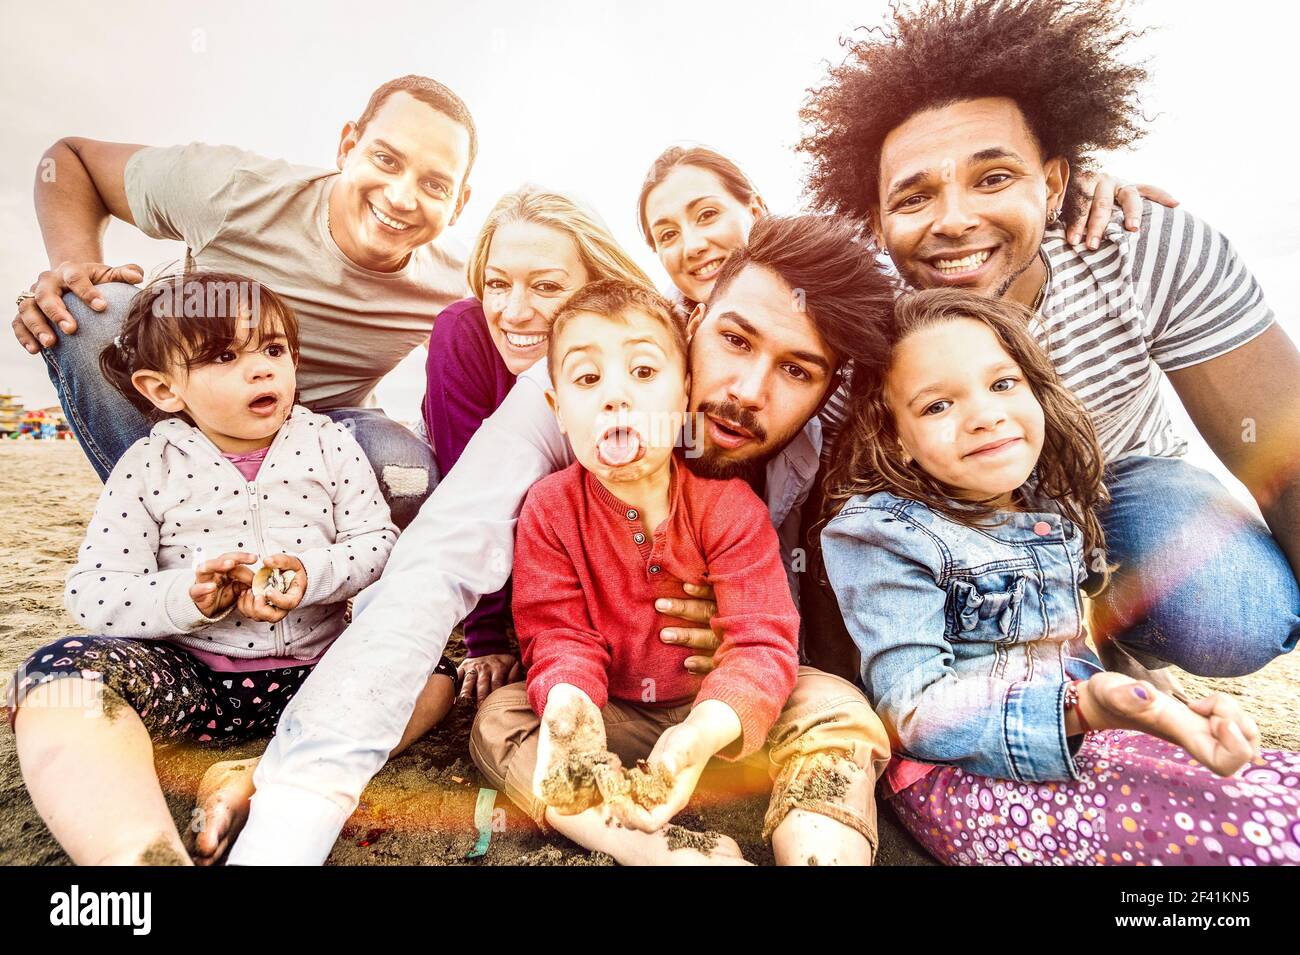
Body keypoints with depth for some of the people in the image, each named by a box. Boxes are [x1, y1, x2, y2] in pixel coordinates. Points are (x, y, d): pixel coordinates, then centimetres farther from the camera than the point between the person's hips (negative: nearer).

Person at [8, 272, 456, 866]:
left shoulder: (328, 444, 1)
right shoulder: (149, 466, 0)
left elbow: (379, 541, -3)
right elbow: (91, 592, -4)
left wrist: (314, 575, -22)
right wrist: (187, 596, -23)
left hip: (310, 673, 1)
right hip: (188, 676, 0)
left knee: (430, 676, -21)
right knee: (59, 675, -27)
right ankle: (140, 850, -39)